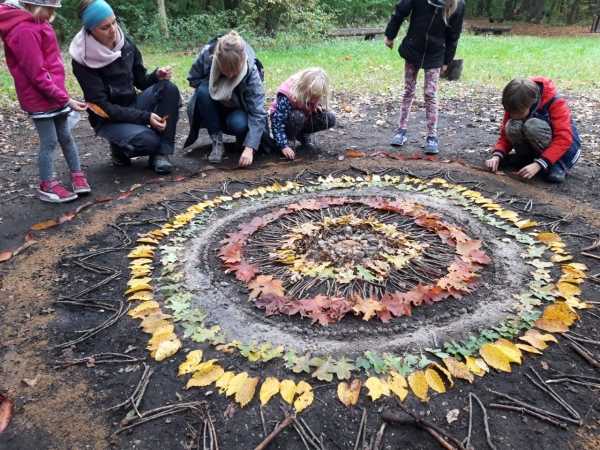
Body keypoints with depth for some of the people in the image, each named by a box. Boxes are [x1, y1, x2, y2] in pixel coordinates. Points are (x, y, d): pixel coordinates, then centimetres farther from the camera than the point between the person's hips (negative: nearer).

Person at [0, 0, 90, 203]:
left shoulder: (34, 23, 10)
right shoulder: (24, 31, -20)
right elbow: (38, 75, -22)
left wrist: (62, 94, 10)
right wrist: (65, 98, -19)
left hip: (55, 94, 9)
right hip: (40, 98, -9)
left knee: (65, 137, 14)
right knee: (49, 141, -1)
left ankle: (77, 175, 26)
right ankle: (47, 186, 11)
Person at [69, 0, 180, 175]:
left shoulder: (125, 43, -3)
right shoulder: (83, 60, -18)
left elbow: (140, 80, 7)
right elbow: (103, 106, -20)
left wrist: (156, 75, -16)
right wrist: (145, 117, -27)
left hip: (133, 104, 6)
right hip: (108, 119, -6)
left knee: (169, 89, -20)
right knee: (148, 140, -34)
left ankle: (161, 153, -16)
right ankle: (120, 148, 3)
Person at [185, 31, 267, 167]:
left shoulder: (251, 71, -30)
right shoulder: (207, 54, -25)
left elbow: (258, 113, -33)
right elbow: (193, 79, -6)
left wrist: (249, 148, -44)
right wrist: (213, 88, -23)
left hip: (237, 109, -2)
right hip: (213, 109, 2)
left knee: (239, 124, -36)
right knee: (203, 91, -31)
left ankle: (243, 141, 1)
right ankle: (217, 143, -18)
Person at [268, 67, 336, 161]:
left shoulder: (314, 95, -16)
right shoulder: (286, 97, -34)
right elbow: (277, 122, -36)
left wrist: (318, 107, -22)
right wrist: (284, 146, -44)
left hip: (304, 119, 6)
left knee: (331, 118, -15)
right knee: (298, 117, -40)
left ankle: (303, 135, 2)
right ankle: (288, 138, -12)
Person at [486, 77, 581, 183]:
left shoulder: (555, 102, -26)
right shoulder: (516, 107, -13)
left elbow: (564, 139, -32)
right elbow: (506, 133, -7)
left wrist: (538, 164, -42)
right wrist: (497, 156, -27)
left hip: (567, 145, -4)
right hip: (540, 149, 4)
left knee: (532, 126, -35)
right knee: (512, 127, -28)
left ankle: (559, 164, -18)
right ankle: (525, 157, -3)